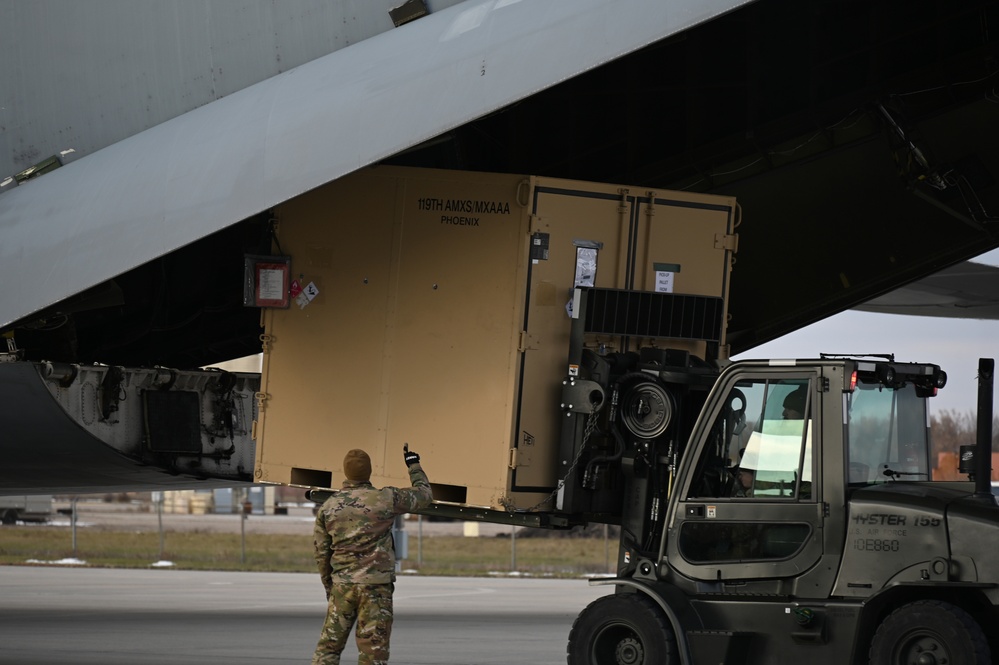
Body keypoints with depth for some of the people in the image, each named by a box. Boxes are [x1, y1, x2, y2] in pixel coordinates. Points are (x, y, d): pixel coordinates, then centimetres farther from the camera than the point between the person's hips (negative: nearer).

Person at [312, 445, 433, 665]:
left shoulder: (327, 507, 2)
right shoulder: (386, 499, -7)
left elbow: (321, 553, 7)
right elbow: (424, 495, 8)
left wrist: (328, 586, 21)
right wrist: (413, 465, 25)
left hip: (342, 585, 3)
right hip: (376, 586, -3)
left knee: (328, 647, 10)